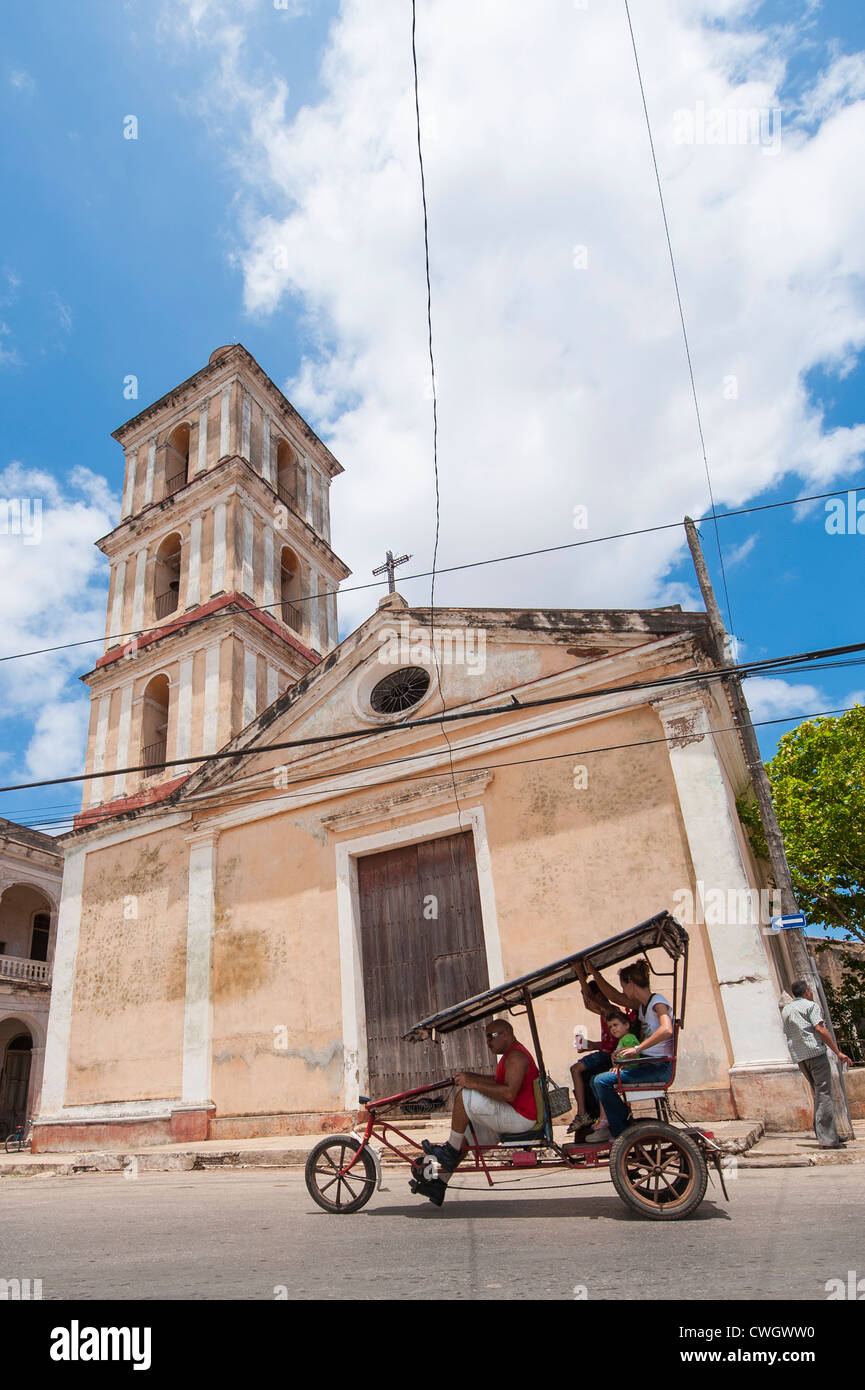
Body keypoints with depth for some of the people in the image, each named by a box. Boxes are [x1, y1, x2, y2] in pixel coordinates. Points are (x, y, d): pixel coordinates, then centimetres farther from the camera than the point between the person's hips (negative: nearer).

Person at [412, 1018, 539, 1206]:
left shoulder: (516, 1056, -16)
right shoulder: (511, 1054, 19)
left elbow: (509, 1093, -29)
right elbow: (497, 1081, 23)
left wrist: (473, 1083, -27)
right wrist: (472, 1076, 10)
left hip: (519, 1118, -11)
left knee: (464, 1096, -20)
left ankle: (450, 1152, -9)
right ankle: (439, 1184, 15)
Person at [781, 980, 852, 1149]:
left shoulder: (785, 1010, 19)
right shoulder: (811, 1005, -2)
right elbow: (820, 1029, -13)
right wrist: (838, 1052, -12)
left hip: (798, 1056, 7)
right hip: (814, 1052, -7)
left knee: (817, 1094, 15)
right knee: (824, 1093, -7)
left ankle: (828, 1134, 16)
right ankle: (827, 1138, -12)